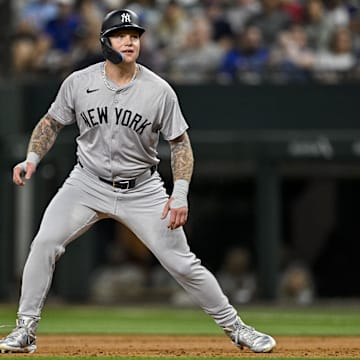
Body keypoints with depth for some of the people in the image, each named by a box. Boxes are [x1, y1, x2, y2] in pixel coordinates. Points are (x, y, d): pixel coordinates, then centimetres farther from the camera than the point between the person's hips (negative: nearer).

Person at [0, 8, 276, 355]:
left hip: (142, 189, -1)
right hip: (88, 183, 1)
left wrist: (180, 193, -14)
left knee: (182, 262, -3)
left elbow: (180, 142, -3)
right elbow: (51, 122, 7)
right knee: (44, 244, -17)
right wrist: (32, 159, -10)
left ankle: (235, 327, 12)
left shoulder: (159, 91, -12)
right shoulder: (78, 83, -9)